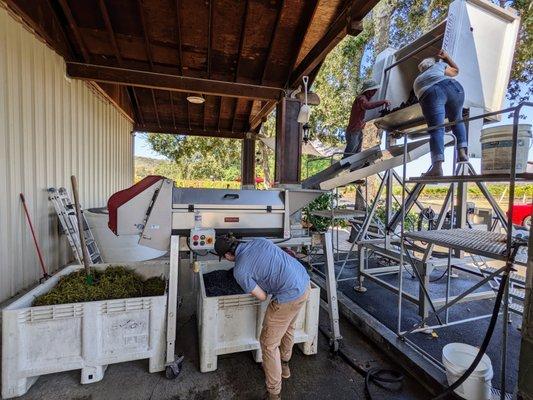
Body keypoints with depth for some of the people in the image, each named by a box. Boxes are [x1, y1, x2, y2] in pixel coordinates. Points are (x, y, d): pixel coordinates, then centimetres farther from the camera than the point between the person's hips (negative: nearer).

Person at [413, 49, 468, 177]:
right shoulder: (438, 65, 35)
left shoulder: (417, 81, 39)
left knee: (436, 129, -13)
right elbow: (455, 70, 50)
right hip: (452, 86, 1)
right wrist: (446, 57, 62)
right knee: (457, 119, 22)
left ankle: (437, 166, -32)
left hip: (430, 94, -1)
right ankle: (462, 151, 6)